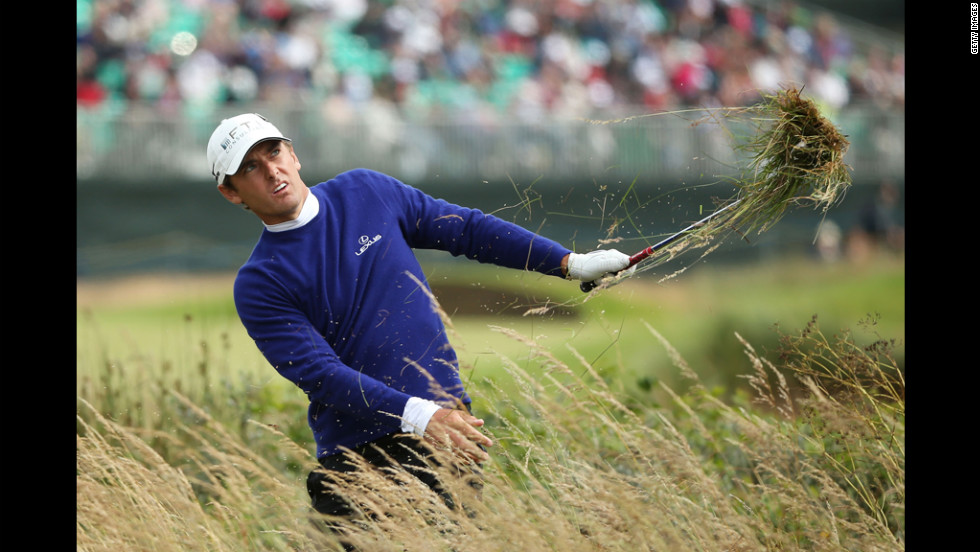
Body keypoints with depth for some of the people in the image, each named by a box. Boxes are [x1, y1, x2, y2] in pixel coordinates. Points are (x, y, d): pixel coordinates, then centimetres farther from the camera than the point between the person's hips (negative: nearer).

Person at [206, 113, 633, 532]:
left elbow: (467, 229, 15)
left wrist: (571, 264, 11)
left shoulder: (366, 192, 7)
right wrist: (415, 415, -28)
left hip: (448, 421, 3)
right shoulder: (258, 285, -6)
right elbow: (319, 373, -16)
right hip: (359, 452, -3)